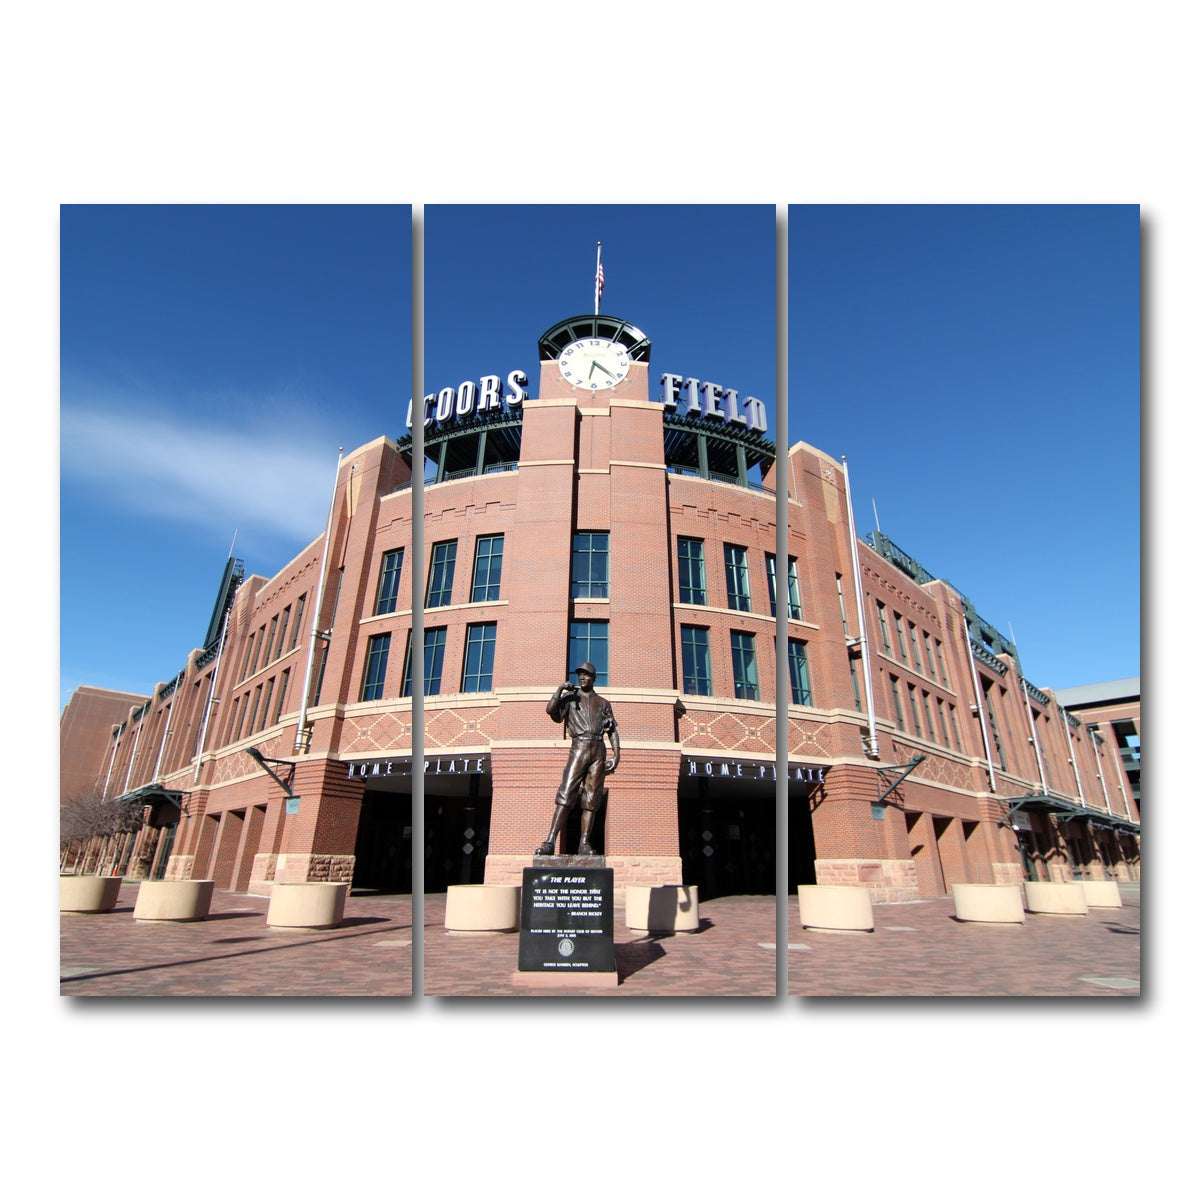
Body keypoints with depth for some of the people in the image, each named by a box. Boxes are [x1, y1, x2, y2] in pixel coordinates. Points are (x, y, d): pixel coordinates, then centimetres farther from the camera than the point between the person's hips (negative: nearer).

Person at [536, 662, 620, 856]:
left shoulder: (603, 703, 19)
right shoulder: (570, 697, 14)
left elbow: (612, 731, 15)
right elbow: (551, 711, -3)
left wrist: (616, 754, 4)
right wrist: (560, 689, -8)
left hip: (599, 751, 2)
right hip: (579, 748, -2)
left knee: (592, 800, -1)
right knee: (566, 795, -12)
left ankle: (584, 844, 1)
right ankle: (550, 841, -14)